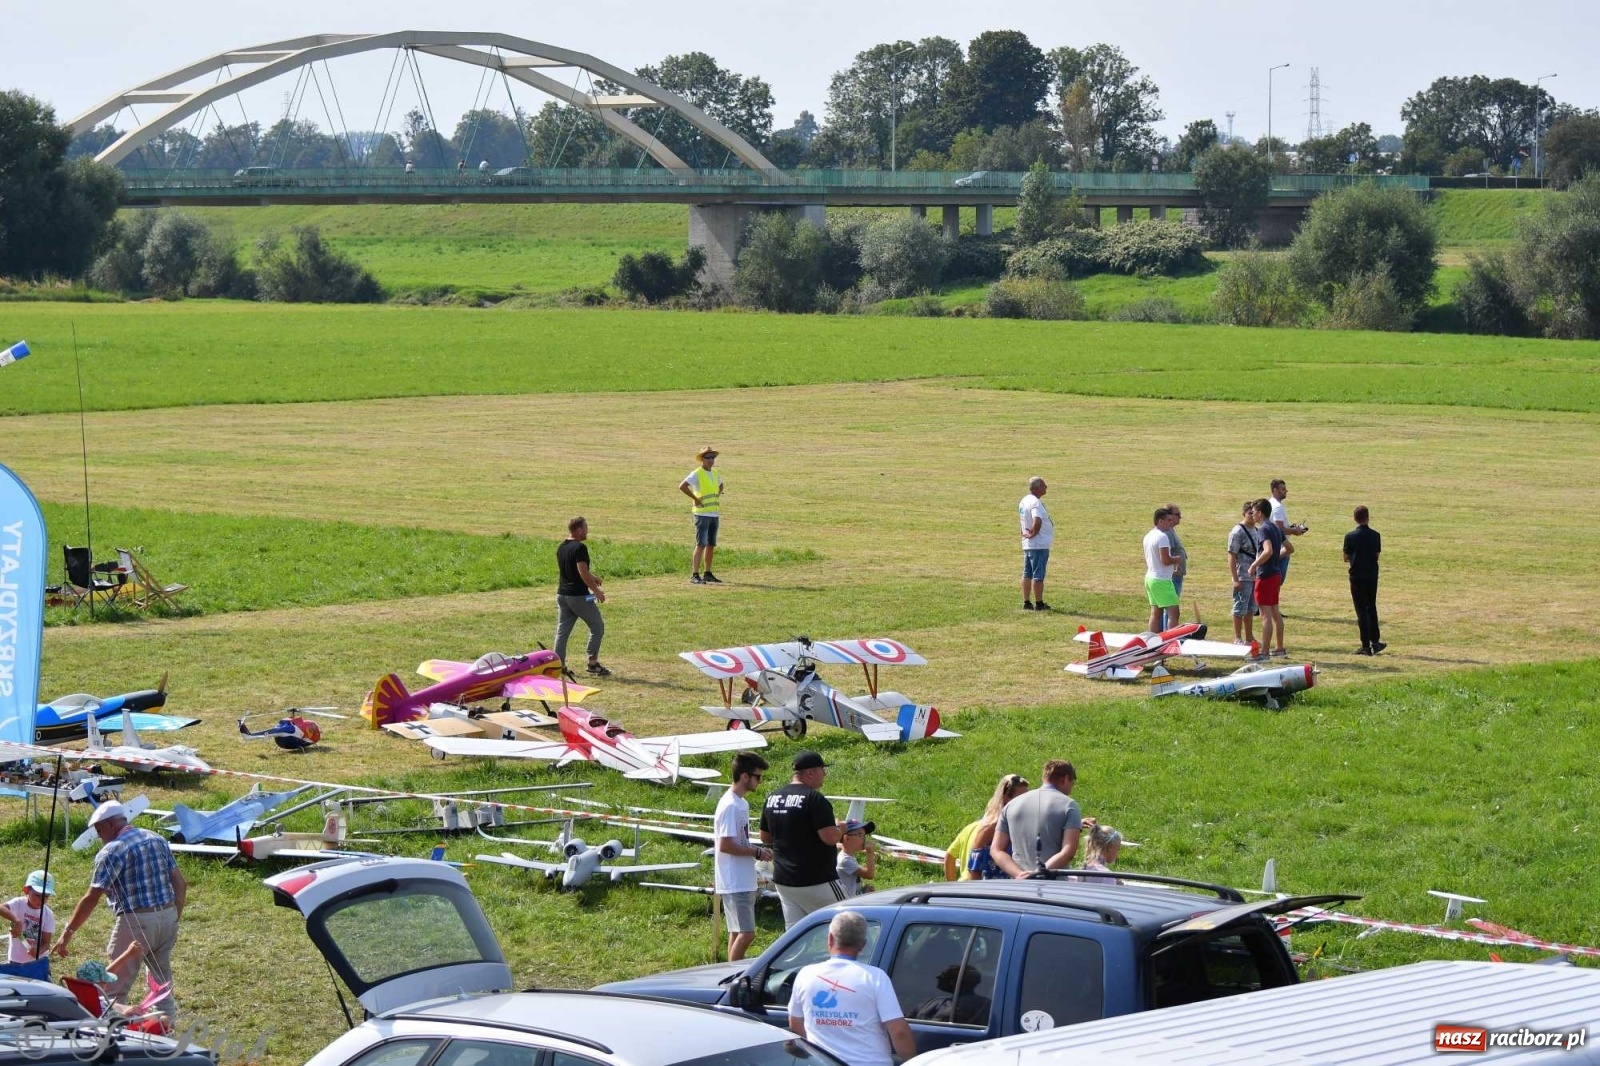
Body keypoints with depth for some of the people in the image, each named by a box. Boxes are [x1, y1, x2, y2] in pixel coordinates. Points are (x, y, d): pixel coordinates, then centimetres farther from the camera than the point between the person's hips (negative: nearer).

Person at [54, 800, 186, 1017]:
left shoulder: (111, 852, -9)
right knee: (163, 983, 17)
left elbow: (91, 899, -13)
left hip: (136, 921, -7)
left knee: (115, 990, -1)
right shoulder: (158, 840, 11)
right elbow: (180, 884, 11)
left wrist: (67, 933, -8)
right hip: (168, 917, 7)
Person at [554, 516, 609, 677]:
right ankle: (592, 663, 1)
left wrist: (591, 578, 29)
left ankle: (559, 664, 6)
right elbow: (583, 572, -23)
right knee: (597, 627, 4)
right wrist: (596, 590, -15)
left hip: (562, 594, 8)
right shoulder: (580, 548, -17)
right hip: (579, 596, -8)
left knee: (562, 630, 9)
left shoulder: (561, 547, 11)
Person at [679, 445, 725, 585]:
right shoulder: (696, 474, -10)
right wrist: (696, 498, -17)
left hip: (714, 514, 7)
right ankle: (695, 575, -13)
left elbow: (721, 486, 33)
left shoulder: (715, 474, 13)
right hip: (702, 514, -7)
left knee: (711, 545, 10)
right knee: (701, 544, -12)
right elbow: (682, 486, -22)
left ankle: (708, 574, 18)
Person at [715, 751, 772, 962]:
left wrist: (758, 850, 9)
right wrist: (756, 852, -15)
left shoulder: (742, 804, 13)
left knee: (738, 933, 13)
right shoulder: (731, 806, -17)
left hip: (744, 881, 10)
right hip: (735, 882, -10)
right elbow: (725, 845, -21)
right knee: (746, 933, -11)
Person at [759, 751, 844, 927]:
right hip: (816, 880, -8)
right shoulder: (814, 799, -16)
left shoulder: (772, 798, 9)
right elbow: (830, 837, -22)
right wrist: (841, 828, -2)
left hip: (783, 880, 8)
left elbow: (765, 837, 19)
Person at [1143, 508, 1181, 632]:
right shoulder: (1162, 537, -17)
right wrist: (1177, 559, -4)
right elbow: (1165, 560, -23)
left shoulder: (1148, 536, 13)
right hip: (1162, 580, -9)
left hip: (1150, 577, 9)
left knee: (1156, 613, 11)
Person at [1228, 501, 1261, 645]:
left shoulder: (1256, 531, 11)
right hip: (1243, 578, -8)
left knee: (1251, 609, 15)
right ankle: (1237, 638, 8)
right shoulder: (1238, 532, -12)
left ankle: (1249, 638, 24)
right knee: (1240, 609, 0)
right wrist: (1235, 579, -19)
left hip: (1255, 577, 8)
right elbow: (1231, 556, -15)